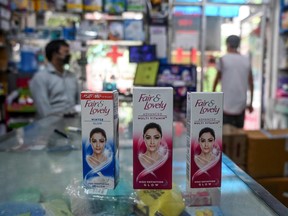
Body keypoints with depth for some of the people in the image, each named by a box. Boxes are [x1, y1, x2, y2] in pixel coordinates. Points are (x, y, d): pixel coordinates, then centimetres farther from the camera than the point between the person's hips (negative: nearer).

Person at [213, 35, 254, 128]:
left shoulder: (223, 59, -4)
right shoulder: (246, 60, 7)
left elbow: (217, 78, 5)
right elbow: (251, 83, 9)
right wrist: (251, 103, 16)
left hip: (227, 104, -4)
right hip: (241, 105, 4)